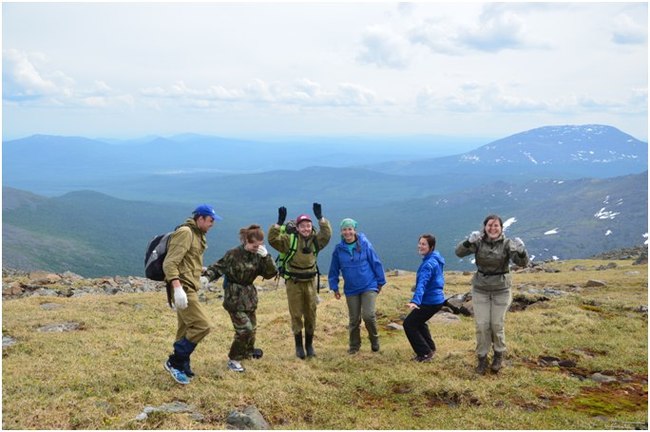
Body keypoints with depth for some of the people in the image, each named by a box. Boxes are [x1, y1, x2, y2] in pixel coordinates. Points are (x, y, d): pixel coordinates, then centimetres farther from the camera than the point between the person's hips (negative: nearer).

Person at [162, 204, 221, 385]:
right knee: (201, 326, -13)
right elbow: (169, 263, -22)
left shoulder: (197, 235, 17)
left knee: (185, 330, 13)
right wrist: (178, 288, -31)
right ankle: (174, 362, -4)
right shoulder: (185, 232, -14)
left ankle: (182, 368, 21)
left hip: (189, 288, 10)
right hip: (183, 288, -10)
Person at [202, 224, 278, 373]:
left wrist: (266, 257, -19)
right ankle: (233, 360, 4)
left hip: (249, 296, 6)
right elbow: (218, 267, -9)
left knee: (252, 327, 16)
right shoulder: (234, 254, -16)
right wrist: (206, 276, -26)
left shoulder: (258, 255, -2)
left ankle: (248, 351, 44)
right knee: (245, 329, -13)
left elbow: (270, 274, -5)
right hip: (234, 297, -6)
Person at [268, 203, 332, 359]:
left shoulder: (315, 240, 0)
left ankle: (309, 345, 23)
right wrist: (279, 222, -32)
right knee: (296, 315, 4)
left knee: (310, 315, 10)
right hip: (294, 283, -3)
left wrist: (320, 218, -27)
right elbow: (272, 239, -21)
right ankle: (298, 346, 15)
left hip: (310, 282, 3)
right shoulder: (289, 239, -8)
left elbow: (327, 234, -17)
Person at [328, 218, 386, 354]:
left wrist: (380, 282, 3)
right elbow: (334, 270, 7)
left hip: (369, 287, -2)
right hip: (351, 290, 2)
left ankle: (374, 339, 13)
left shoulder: (365, 245, -8)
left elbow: (376, 263, -1)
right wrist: (334, 288, 8)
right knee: (354, 319, 9)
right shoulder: (339, 249, -3)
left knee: (368, 315, -15)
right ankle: (354, 345, 29)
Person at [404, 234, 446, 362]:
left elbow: (422, 284, -37)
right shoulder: (435, 259, 8)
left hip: (430, 301, -10)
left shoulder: (428, 264, -23)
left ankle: (425, 354, -1)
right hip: (437, 298, 10)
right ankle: (430, 348, 37)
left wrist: (415, 301, -49)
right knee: (419, 321, 29)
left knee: (409, 324, -4)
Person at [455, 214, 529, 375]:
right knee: (482, 325, 2)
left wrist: (521, 250, -46)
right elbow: (459, 252, -21)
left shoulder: (507, 244, -13)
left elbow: (522, 262, -23)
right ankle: (482, 358, 19)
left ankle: (499, 355, 31)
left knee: (497, 324, 7)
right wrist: (469, 241, -41)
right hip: (480, 289, 1)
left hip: (501, 290, -1)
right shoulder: (478, 242, -9)